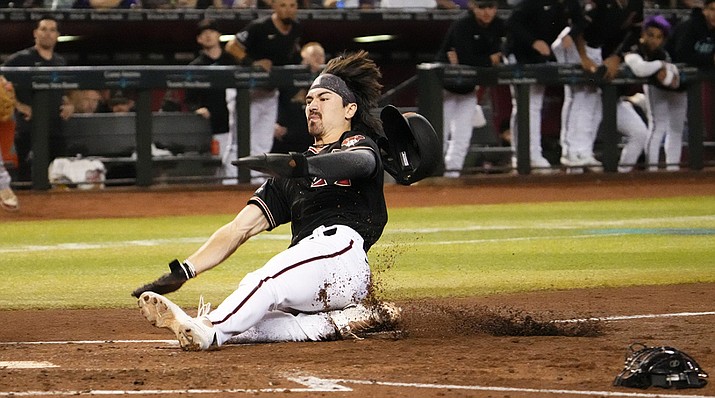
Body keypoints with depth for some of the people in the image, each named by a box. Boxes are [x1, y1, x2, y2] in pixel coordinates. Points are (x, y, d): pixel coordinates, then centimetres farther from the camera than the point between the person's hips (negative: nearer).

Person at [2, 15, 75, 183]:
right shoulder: (19, 59, -3)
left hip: (56, 130, 6)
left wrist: (69, 105, 9)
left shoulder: (61, 62, 17)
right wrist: (18, 105, -15)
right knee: (27, 178, -9)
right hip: (29, 130, -6)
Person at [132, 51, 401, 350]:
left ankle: (207, 330, -55)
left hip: (341, 249, -7)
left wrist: (305, 164, -37)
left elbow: (360, 162, -15)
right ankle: (340, 323, -17)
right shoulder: (290, 174, 33)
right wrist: (183, 271, 7)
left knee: (267, 281, -35)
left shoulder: (359, 144, 14)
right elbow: (240, 228, 23)